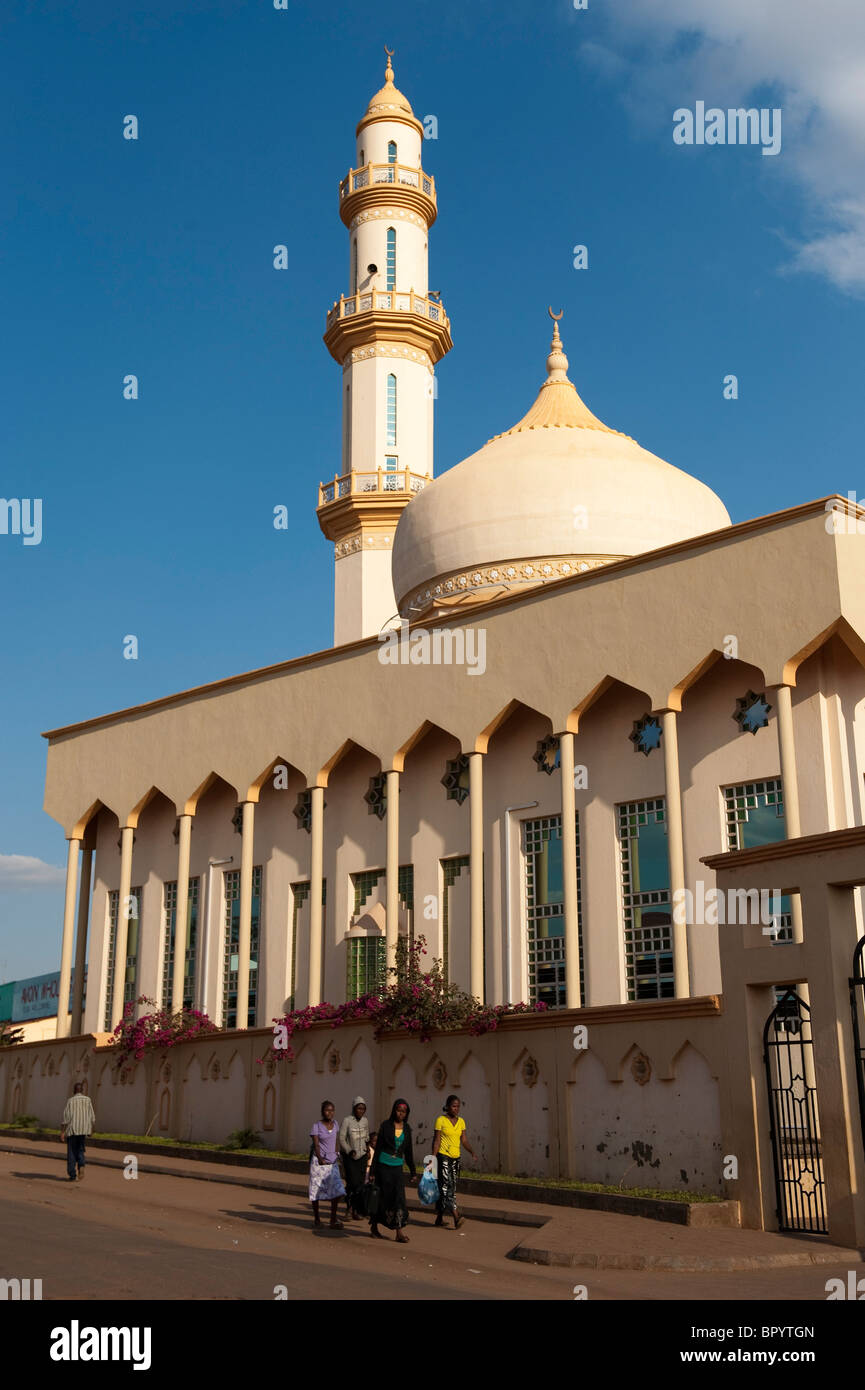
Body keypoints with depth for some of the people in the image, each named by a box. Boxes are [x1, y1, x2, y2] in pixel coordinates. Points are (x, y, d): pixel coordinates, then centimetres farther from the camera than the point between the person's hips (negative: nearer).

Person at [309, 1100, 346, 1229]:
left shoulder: (335, 1124, 8)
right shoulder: (317, 1126, -6)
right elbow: (316, 1145, -12)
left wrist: (337, 1156, 7)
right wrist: (320, 1159, -25)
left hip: (332, 1162, 4)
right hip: (318, 1161, -4)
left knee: (337, 1189, -7)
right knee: (316, 1189, 3)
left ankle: (333, 1219, 1)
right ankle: (316, 1217, 18)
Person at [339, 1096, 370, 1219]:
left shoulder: (365, 1121, 3)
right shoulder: (347, 1121, -12)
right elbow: (341, 1139, -11)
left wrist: (368, 1143, 0)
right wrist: (350, 1151, -21)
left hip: (362, 1156, 4)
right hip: (349, 1156, -4)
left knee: (361, 1183, 1)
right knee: (353, 1182, -14)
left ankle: (357, 1210, 12)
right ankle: (349, 1207, 3)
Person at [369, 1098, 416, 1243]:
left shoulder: (407, 1128, 7)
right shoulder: (386, 1126, -4)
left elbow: (408, 1151, 14)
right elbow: (378, 1148, -3)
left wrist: (413, 1171, 14)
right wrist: (373, 1171, -5)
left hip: (398, 1167, 3)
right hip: (384, 1165, -3)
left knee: (399, 1197, -7)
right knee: (382, 1197, 2)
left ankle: (399, 1231, -7)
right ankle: (374, 1226, 21)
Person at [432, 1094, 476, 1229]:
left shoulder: (461, 1121, 10)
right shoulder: (441, 1120, -5)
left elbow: (464, 1140, 9)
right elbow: (436, 1141, -6)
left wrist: (473, 1152, -7)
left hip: (455, 1157, 6)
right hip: (443, 1156, -6)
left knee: (452, 1187, 7)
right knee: (446, 1185, -15)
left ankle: (439, 1218, 17)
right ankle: (456, 1217, -26)